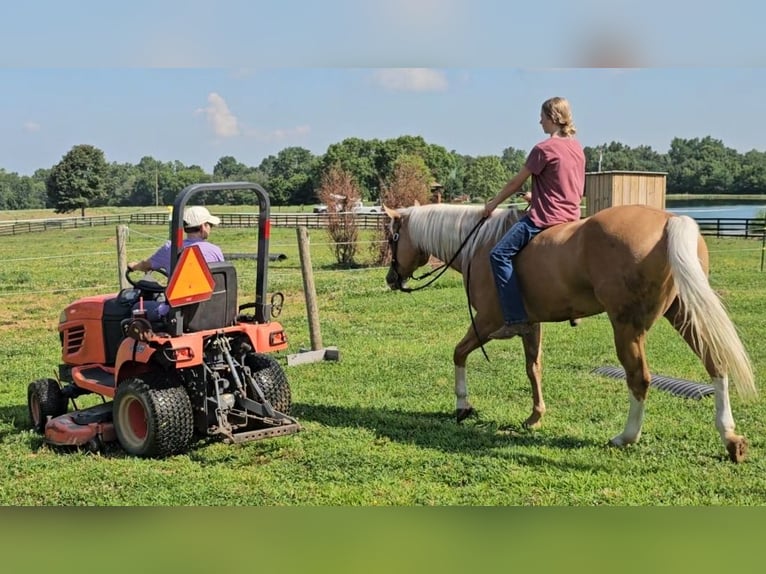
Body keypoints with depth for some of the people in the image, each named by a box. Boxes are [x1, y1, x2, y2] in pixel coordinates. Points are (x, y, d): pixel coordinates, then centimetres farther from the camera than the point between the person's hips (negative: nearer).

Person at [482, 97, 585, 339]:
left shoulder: (544, 149, -12)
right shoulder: (577, 148, 12)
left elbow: (516, 183, -6)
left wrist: (493, 203, 8)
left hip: (545, 218, -9)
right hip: (571, 216, 9)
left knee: (499, 254, -12)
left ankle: (516, 319, -19)